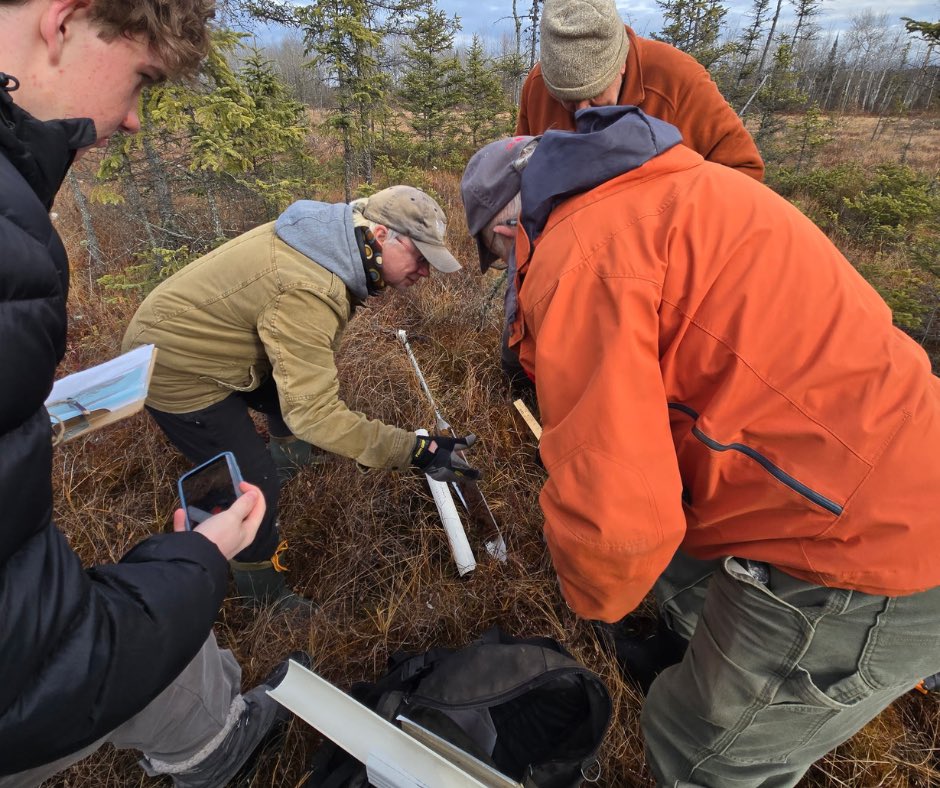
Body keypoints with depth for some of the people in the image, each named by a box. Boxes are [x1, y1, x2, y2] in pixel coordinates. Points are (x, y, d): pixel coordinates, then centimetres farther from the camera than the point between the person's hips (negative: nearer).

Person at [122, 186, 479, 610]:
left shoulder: (336, 235, -8)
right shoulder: (306, 291, -37)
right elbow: (315, 413, -38)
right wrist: (414, 450, -38)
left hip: (191, 328, 9)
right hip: (174, 366, -9)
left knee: (296, 382, 24)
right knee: (253, 480, -7)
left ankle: (287, 452, 54)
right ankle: (263, 592, 17)